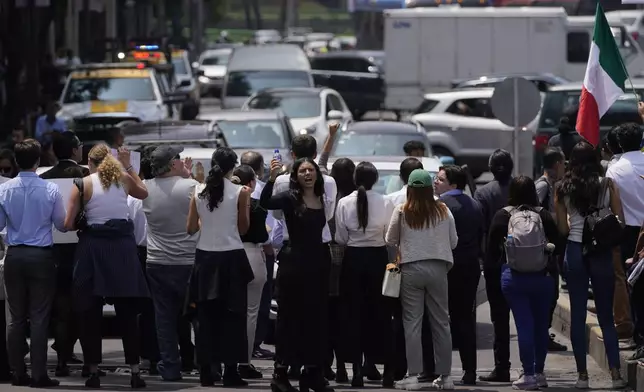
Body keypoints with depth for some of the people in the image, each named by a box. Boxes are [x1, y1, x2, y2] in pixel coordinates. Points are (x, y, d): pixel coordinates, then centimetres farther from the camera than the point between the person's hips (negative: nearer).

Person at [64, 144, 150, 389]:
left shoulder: (83, 184, -3)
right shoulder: (124, 179, 6)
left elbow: (68, 224, -6)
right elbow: (143, 193, 30)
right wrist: (128, 167, 33)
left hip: (94, 246, -3)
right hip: (123, 244, 3)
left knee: (90, 313, 5)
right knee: (127, 313, 6)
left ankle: (94, 372, 4)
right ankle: (135, 372, 4)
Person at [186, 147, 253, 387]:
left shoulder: (199, 192, 0)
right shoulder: (239, 192, -8)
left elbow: (191, 228, 4)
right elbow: (243, 229, -1)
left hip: (205, 258, 3)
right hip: (231, 258, -3)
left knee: (206, 316, 9)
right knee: (232, 316, 3)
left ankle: (206, 371, 8)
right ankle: (230, 371, 0)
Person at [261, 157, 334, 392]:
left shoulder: (322, 199, 11)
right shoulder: (290, 198, -7)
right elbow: (265, 203, -25)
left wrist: (328, 259, 17)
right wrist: (272, 178, -40)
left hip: (317, 262, 6)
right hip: (293, 262, -6)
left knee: (317, 318, 8)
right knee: (289, 317, -4)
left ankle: (313, 371, 16)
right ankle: (281, 373, -2)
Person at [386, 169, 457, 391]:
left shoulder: (402, 212, -5)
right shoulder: (443, 211, -1)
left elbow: (390, 240, 5)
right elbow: (453, 241, 7)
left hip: (411, 268, -2)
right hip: (438, 268, 2)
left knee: (412, 322, 1)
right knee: (441, 322, 8)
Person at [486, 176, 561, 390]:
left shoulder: (502, 216, -4)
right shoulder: (544, 215, -2)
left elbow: (492, 248, 0)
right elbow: (556, 244, -1)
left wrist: (491, 264, 18)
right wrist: (553, 269, 13)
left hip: (513, 277, -1)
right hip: (542, 276, 1)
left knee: (524, 325, -1)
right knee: (541, 325, 12)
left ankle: (529, 374, -2)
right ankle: (539, 372, 18)